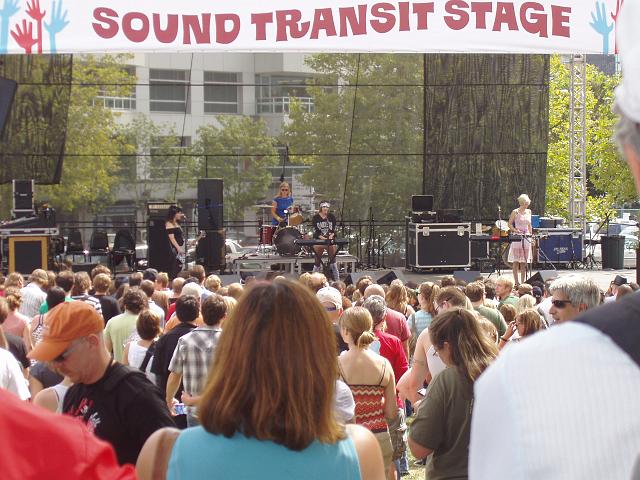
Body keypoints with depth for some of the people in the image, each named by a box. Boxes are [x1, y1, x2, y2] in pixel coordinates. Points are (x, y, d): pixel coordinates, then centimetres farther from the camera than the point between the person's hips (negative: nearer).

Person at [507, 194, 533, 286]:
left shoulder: (528, 212, 13)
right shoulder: (515, 212, -2)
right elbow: (510, 224, -1)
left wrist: (531, 236, 14)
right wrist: (515, 230, -17)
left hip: (526, 237, 5)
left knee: (524, 262, 5)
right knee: (516, 261, -5)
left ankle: (523, 282, 7)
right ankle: (517, 282, -5)